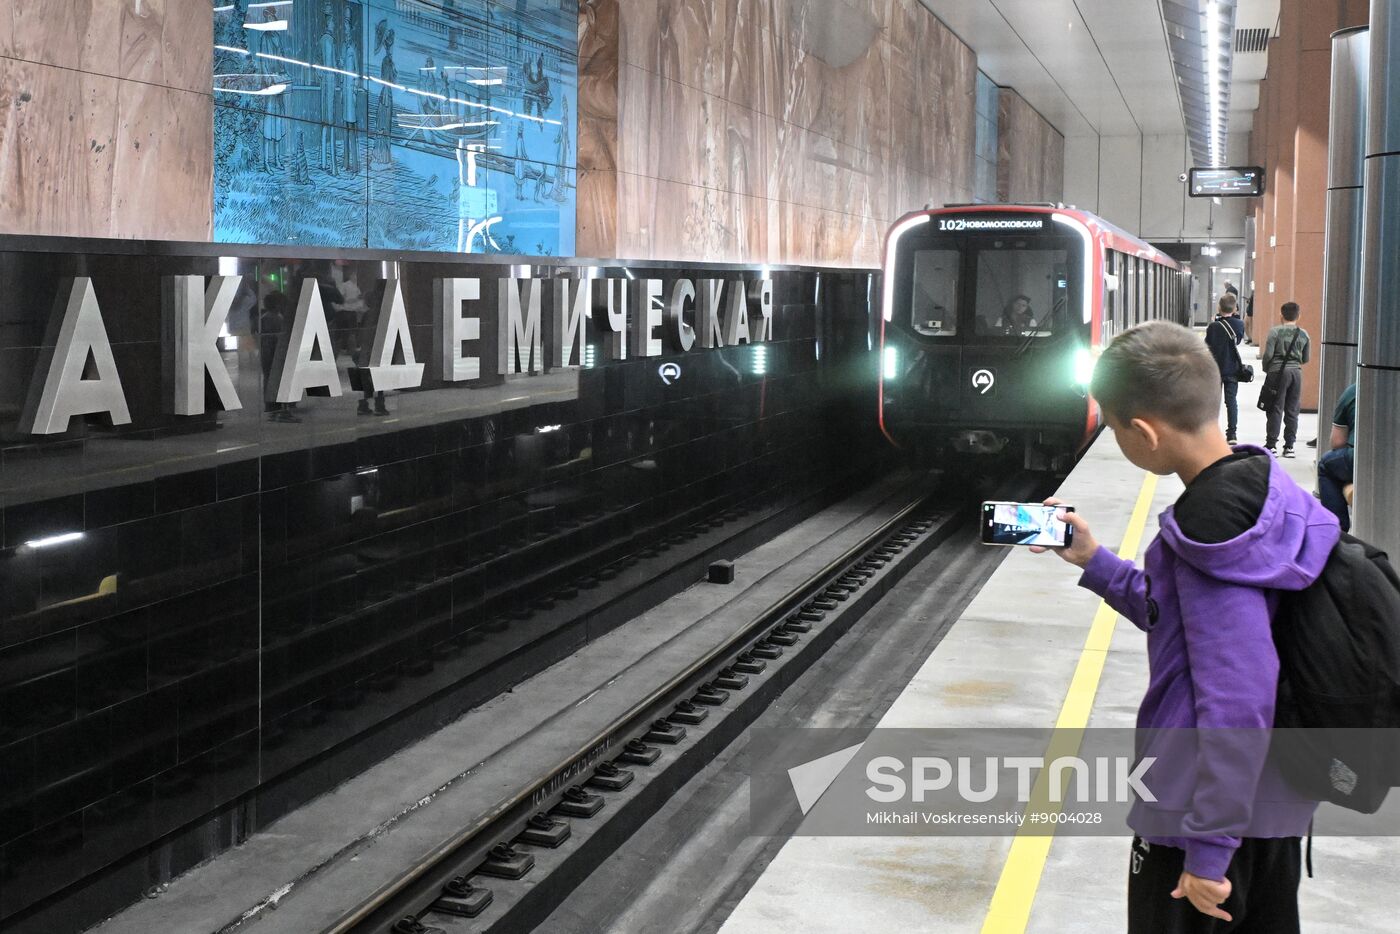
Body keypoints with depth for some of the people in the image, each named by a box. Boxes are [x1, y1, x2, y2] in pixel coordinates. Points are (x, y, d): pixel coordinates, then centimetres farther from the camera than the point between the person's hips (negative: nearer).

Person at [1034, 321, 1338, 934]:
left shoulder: (1209, 534, -27)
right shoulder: (1265, 486, 1)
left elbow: (1235, 706, -28)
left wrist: (1208, 850, -22)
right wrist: (1094, 561, 11)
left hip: (1209, 809, -9)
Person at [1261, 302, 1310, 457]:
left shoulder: (1275, 331, -7)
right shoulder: (1303, 334, 5)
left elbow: (1268, 354, -12)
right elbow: (1305, 359, 10)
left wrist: (1266, 369, 5)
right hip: (1296, 372, 3)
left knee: (1275, 410, 1)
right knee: (1292, 411, 8)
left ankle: (1271, 445, 0)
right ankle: (1289, 445, 9)